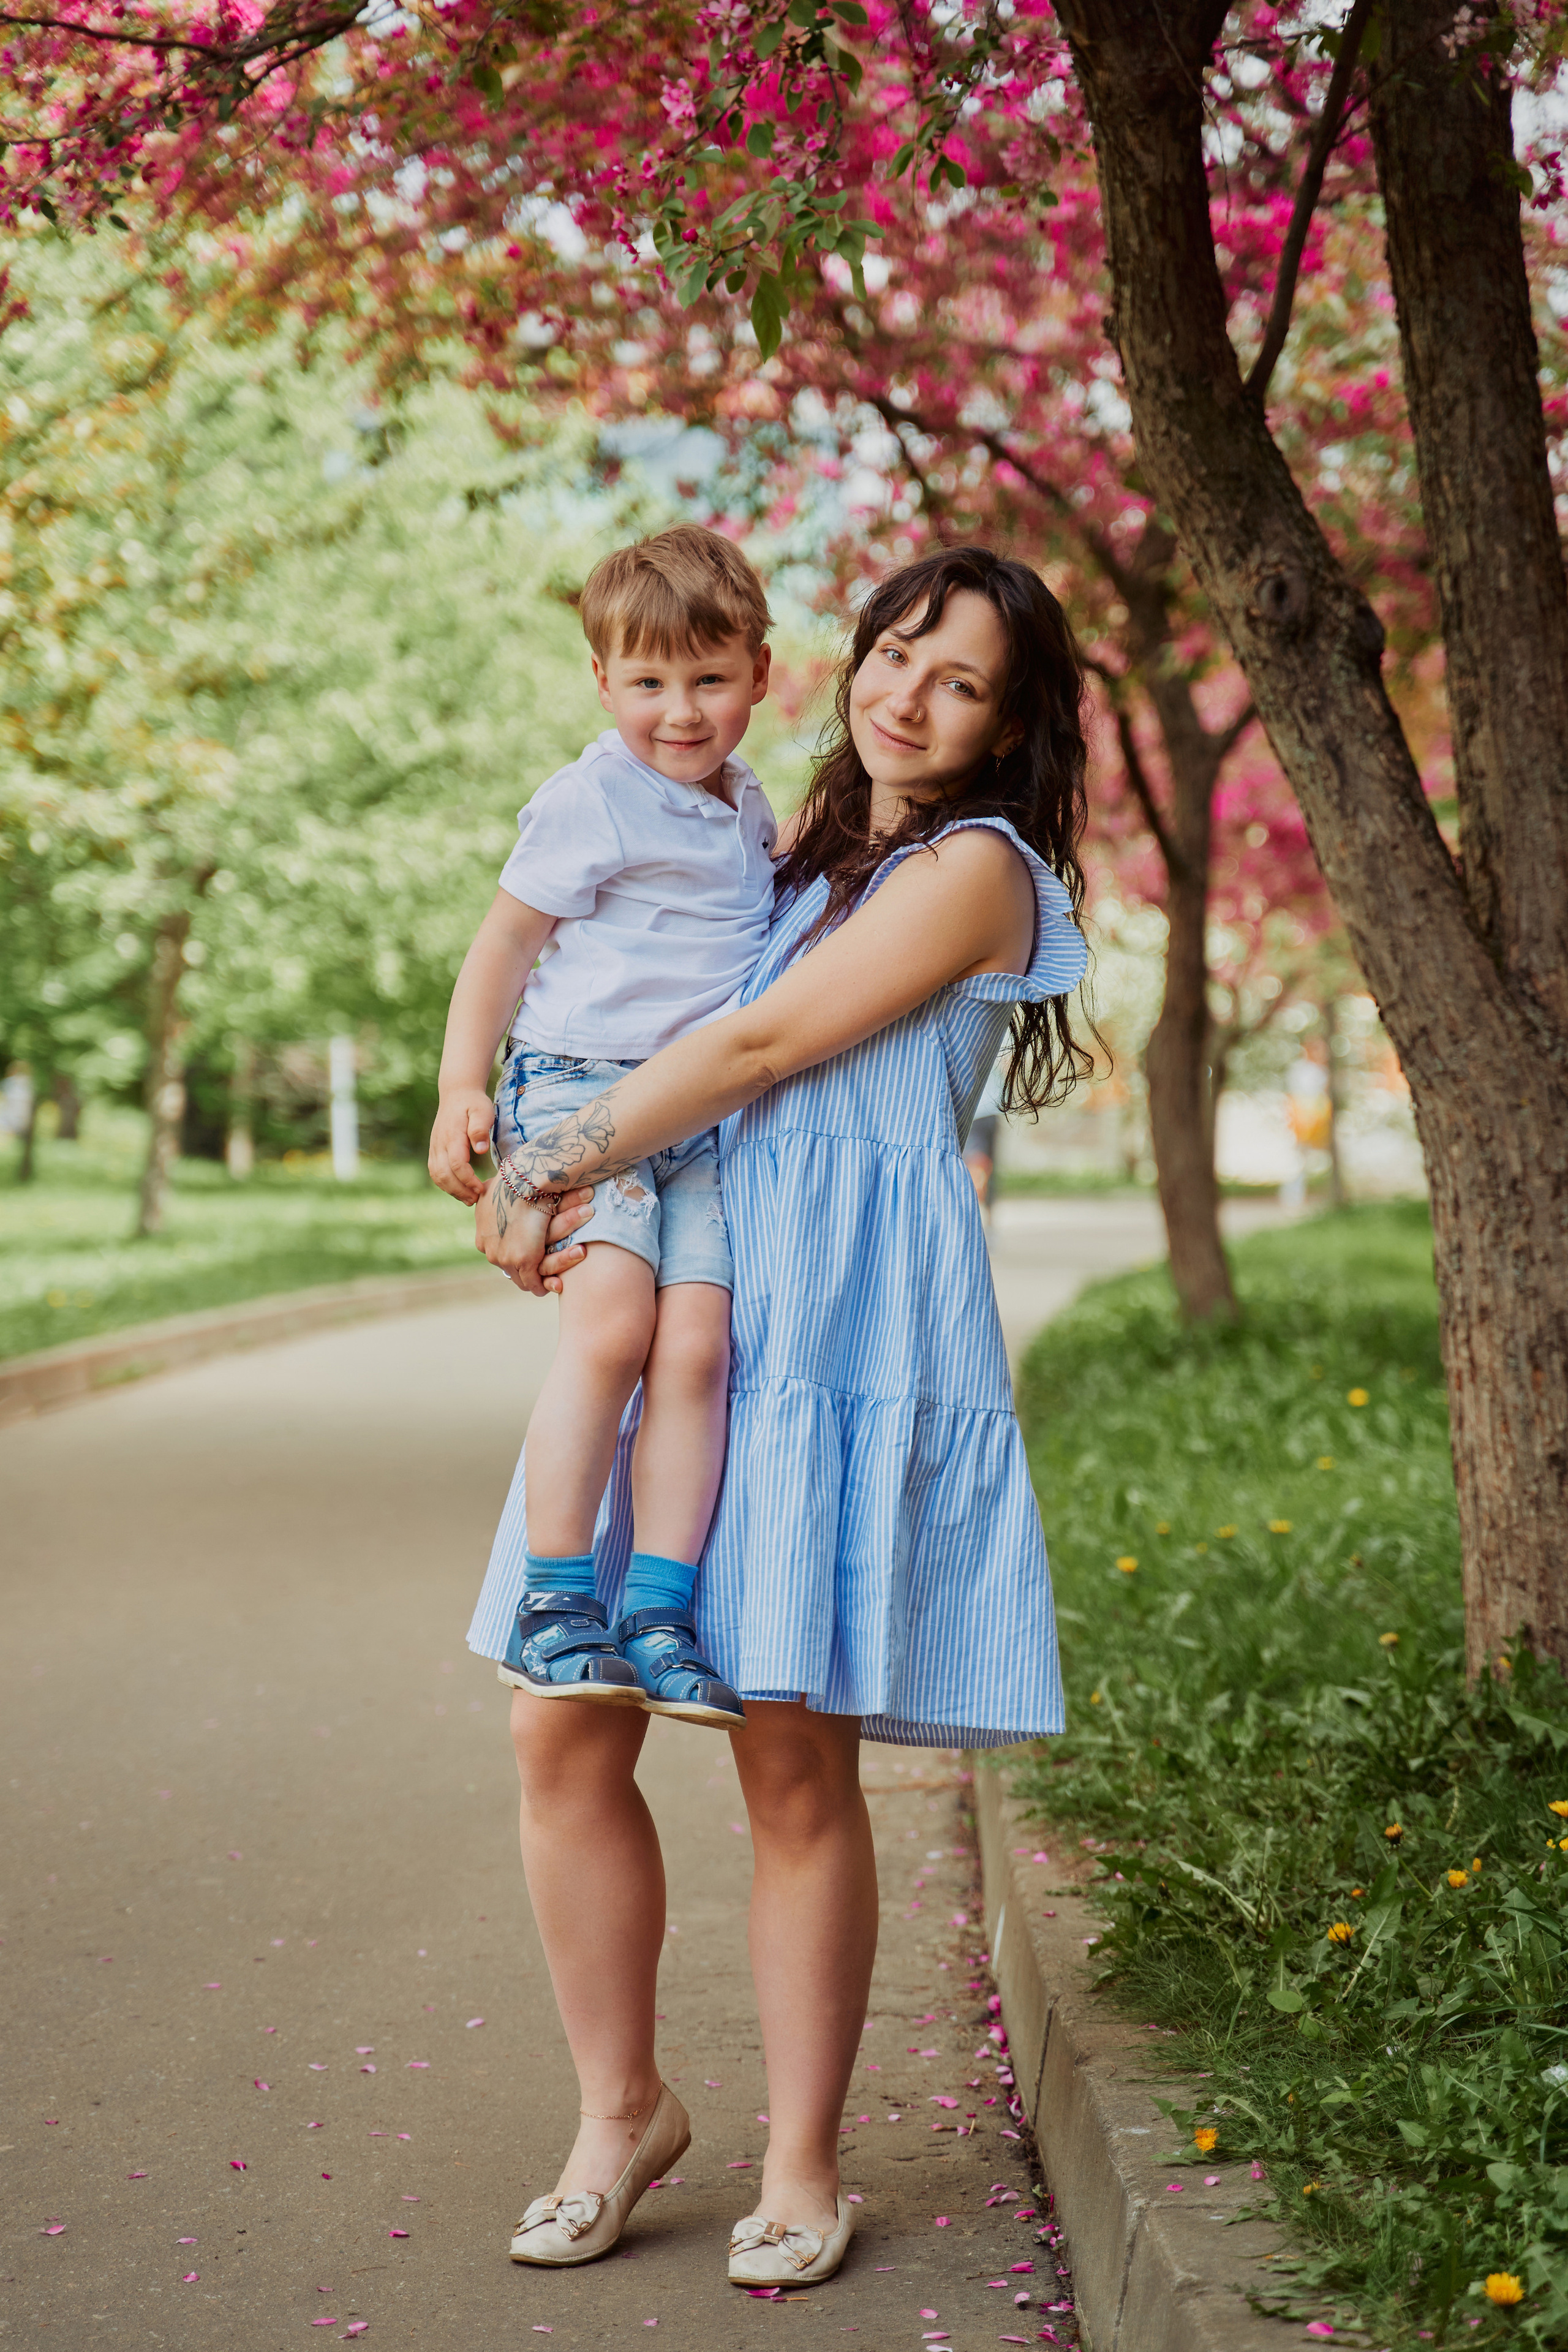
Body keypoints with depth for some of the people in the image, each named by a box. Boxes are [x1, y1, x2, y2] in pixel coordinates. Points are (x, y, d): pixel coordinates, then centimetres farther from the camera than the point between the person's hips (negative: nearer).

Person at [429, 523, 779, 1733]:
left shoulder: (746, 802, 18)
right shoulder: (590, 803, -3)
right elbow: (506, 943, 1)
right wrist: (463, 1088, -5)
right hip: (581, 1086, -6)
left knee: (699, 1345, -12)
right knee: (612, 1320, -24)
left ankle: (660, 1615, -9)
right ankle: (555, 1602, -17)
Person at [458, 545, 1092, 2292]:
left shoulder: (971, 867, 0)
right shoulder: (809, 858, 22)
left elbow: (762, 1047, -7)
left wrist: (553, 1168, -3)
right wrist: (553, 1183, 8)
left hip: (847, 1329, -6)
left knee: (795, 1761, -4)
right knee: (562, 1729, 0)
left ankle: (801, 2166, 12)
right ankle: (621, 2109, 17)